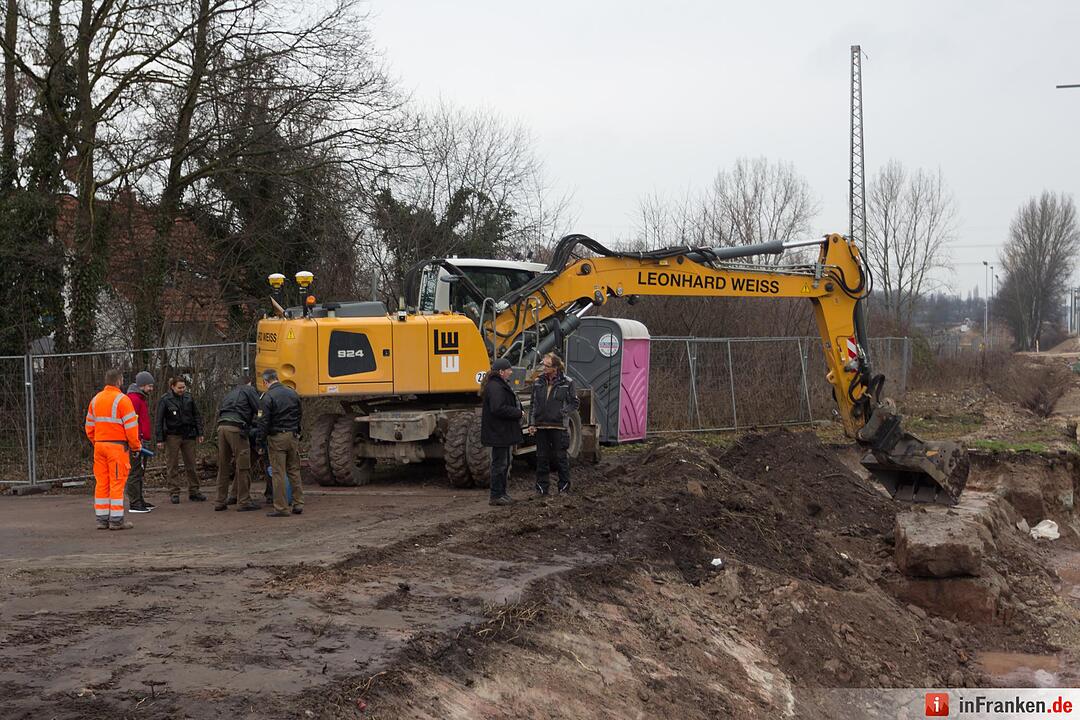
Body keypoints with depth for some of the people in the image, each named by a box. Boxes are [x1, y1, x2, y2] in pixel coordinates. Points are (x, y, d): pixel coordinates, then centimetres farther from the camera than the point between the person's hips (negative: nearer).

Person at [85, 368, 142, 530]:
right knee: (117, 482, -3)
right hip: (117, 446, -6)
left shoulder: (95, 400, 12)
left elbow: (89, 427, 15)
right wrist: (136, 445, -2)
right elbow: (131, 426, -13)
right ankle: (116, 520, -3)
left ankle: (102, 519, 13)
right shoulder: (122, 400, -10)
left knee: (101, 483, 10)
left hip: (99, 445, 7)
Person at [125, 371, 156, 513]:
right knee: (135, 473, -8)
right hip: (136, 442, -11)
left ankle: (140, 500, 22)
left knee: (140, 473, 15)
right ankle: (134, 504, -6)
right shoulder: (133, 399, -14)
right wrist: (136, 442, -24)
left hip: (142, 441, 11)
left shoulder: (142, 399, 19)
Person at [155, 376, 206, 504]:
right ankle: (174, 493, 5)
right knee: (172, 466, 1)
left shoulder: (188, 398, 6)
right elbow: (159, 420, -4)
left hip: (188, 435, 3)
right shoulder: (165, 400, -5)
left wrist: (199, 433, 7)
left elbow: (196, 416, 13)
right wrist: (160, 439, -8)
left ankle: (193, 491, 14)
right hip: (172, 436, -3)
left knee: (191, 464, 7)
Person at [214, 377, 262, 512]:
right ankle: (243, 502, -3)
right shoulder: (249, 390, 12)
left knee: (223, 466, 12)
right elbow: (259, 410, 2)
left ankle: (220, 501, 14)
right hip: (236, 428, -7)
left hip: (221, 426, 7)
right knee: (243, 466, -3)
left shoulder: (230, 393, 31)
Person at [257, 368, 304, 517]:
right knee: (294, 471, 13)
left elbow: (263, 421, -13)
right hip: (293, 436, 6)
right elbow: (300, 416, 15)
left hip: (277, 438, -5)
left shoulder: (267, 397, -11)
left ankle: (281, 508, 1)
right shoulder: (292, 393, 8)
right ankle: (298, 504, 15)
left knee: (279, 473, -1)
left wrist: (262, 438, -3)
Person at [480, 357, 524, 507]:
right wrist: (518, 413, -19)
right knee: (499, 463, -6)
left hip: (503, 432, 11)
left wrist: (518, 410, 9)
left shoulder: (501, 385, 17)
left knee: (504, 463, 17)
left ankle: (501, 493, 26)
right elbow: (498, 409, -29)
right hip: (498, 433, -11)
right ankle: (496, 496, 0)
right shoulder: (495, 387, -20)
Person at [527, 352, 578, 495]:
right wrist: (531, 423, 5)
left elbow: (574, 403, 3)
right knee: (542, 458, 8)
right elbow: (533, 404, 12)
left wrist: (563, 412, -11)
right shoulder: (538, 383, 8)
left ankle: (564, 487, 14)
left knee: (560, 457, 3)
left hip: (559, 427, -3)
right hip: (541, 427, 3)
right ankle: (541, 487, 16)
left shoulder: (567, 383, -3)